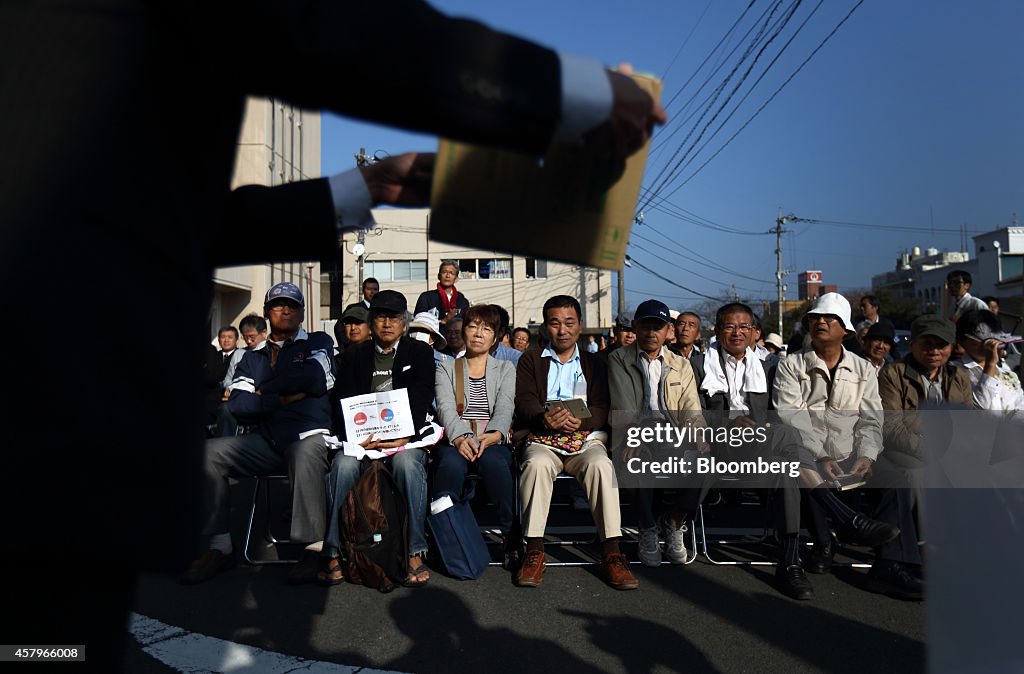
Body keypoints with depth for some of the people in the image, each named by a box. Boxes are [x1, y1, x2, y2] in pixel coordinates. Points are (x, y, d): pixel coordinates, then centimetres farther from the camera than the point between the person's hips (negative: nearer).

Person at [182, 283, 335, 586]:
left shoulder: (319, 342, 12)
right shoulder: (252, 358, 20)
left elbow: (317, 379, -9)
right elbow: (238, 404, 5)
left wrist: (264, 390, 2)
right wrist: (281, 399, -8)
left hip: (309, 435, -4)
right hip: (266, 441, 4)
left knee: (306, 453, -38)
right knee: (209, 452, -16)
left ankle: (312, 547, -27)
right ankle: (220, 546, -10)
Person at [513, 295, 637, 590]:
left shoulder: (595, 363, 18)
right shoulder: (530, 360, 17)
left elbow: (602, 409, 5)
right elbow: (524, 402, 1)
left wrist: (579, 420, -18)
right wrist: (544, 418, -22)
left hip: (587, 437, 1)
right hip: (542, 438, 0)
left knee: (601, 464, -31)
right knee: (536, 464, -33)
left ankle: (612, 553, -26)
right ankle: (534, 551, -26)